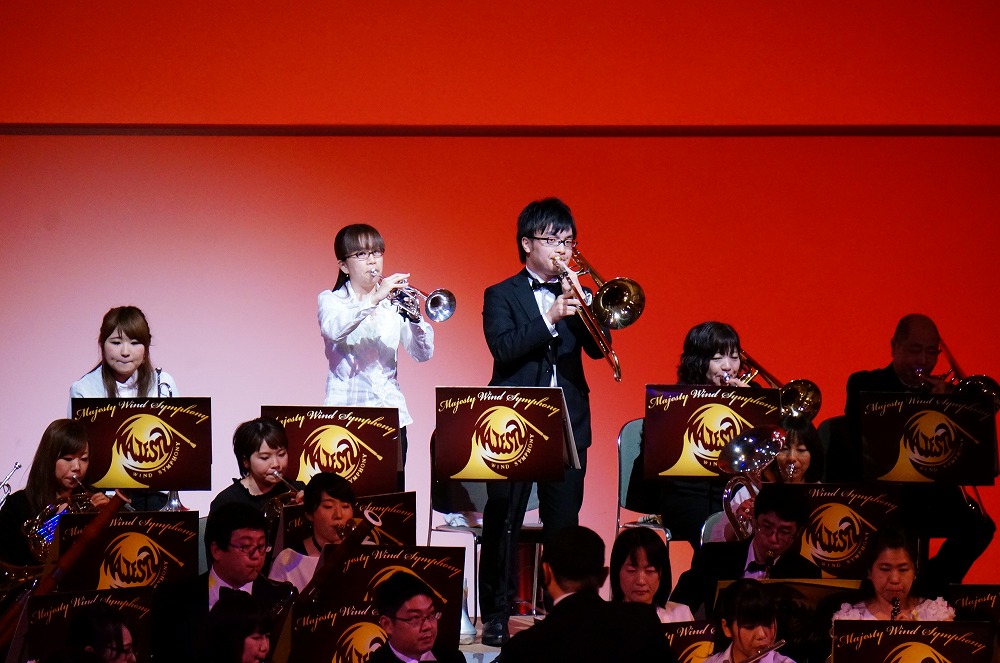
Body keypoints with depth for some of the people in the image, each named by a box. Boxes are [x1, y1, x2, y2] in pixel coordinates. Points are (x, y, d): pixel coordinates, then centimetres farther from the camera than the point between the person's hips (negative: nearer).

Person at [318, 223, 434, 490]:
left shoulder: (393, 302, 14)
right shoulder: (331, 301, 5)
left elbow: (423, 354, 3)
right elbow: (333, 329, -20)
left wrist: (414, 318, -16)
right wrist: (374, 301, -31)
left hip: (391, 411, 3)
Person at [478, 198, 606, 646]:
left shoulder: (573, 295, 15)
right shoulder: (502, 296, 4)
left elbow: (596, 348, 2)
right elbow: (502, 347, -14)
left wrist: (582, 305, -13)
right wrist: (550, 318, -22)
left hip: (569, 424, 4)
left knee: (564, 521, 4)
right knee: (503, 521, -3)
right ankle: (496, 615, 1)